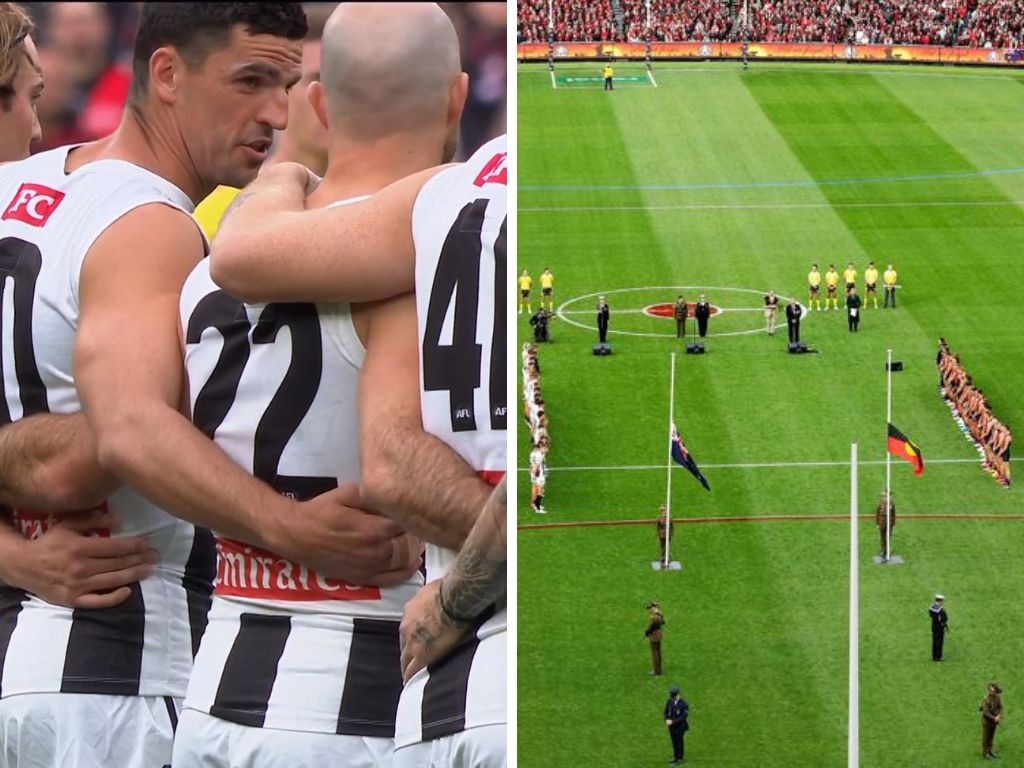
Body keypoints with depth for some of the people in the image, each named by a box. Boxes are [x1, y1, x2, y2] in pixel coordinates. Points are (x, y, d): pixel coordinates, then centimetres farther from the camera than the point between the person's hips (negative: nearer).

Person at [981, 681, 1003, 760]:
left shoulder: (997, 697, -7)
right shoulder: (986, 699, -25)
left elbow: (1000, 707, 0)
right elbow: (986, 712, -26)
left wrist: (999, 716, -17)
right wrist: (994, 718, -24)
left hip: (994, 720, 6)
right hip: (986, 721, -6)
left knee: (991, 736, 17)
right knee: (986, 737, 7)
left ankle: (990, 751, 31)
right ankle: (985, 753, 17)